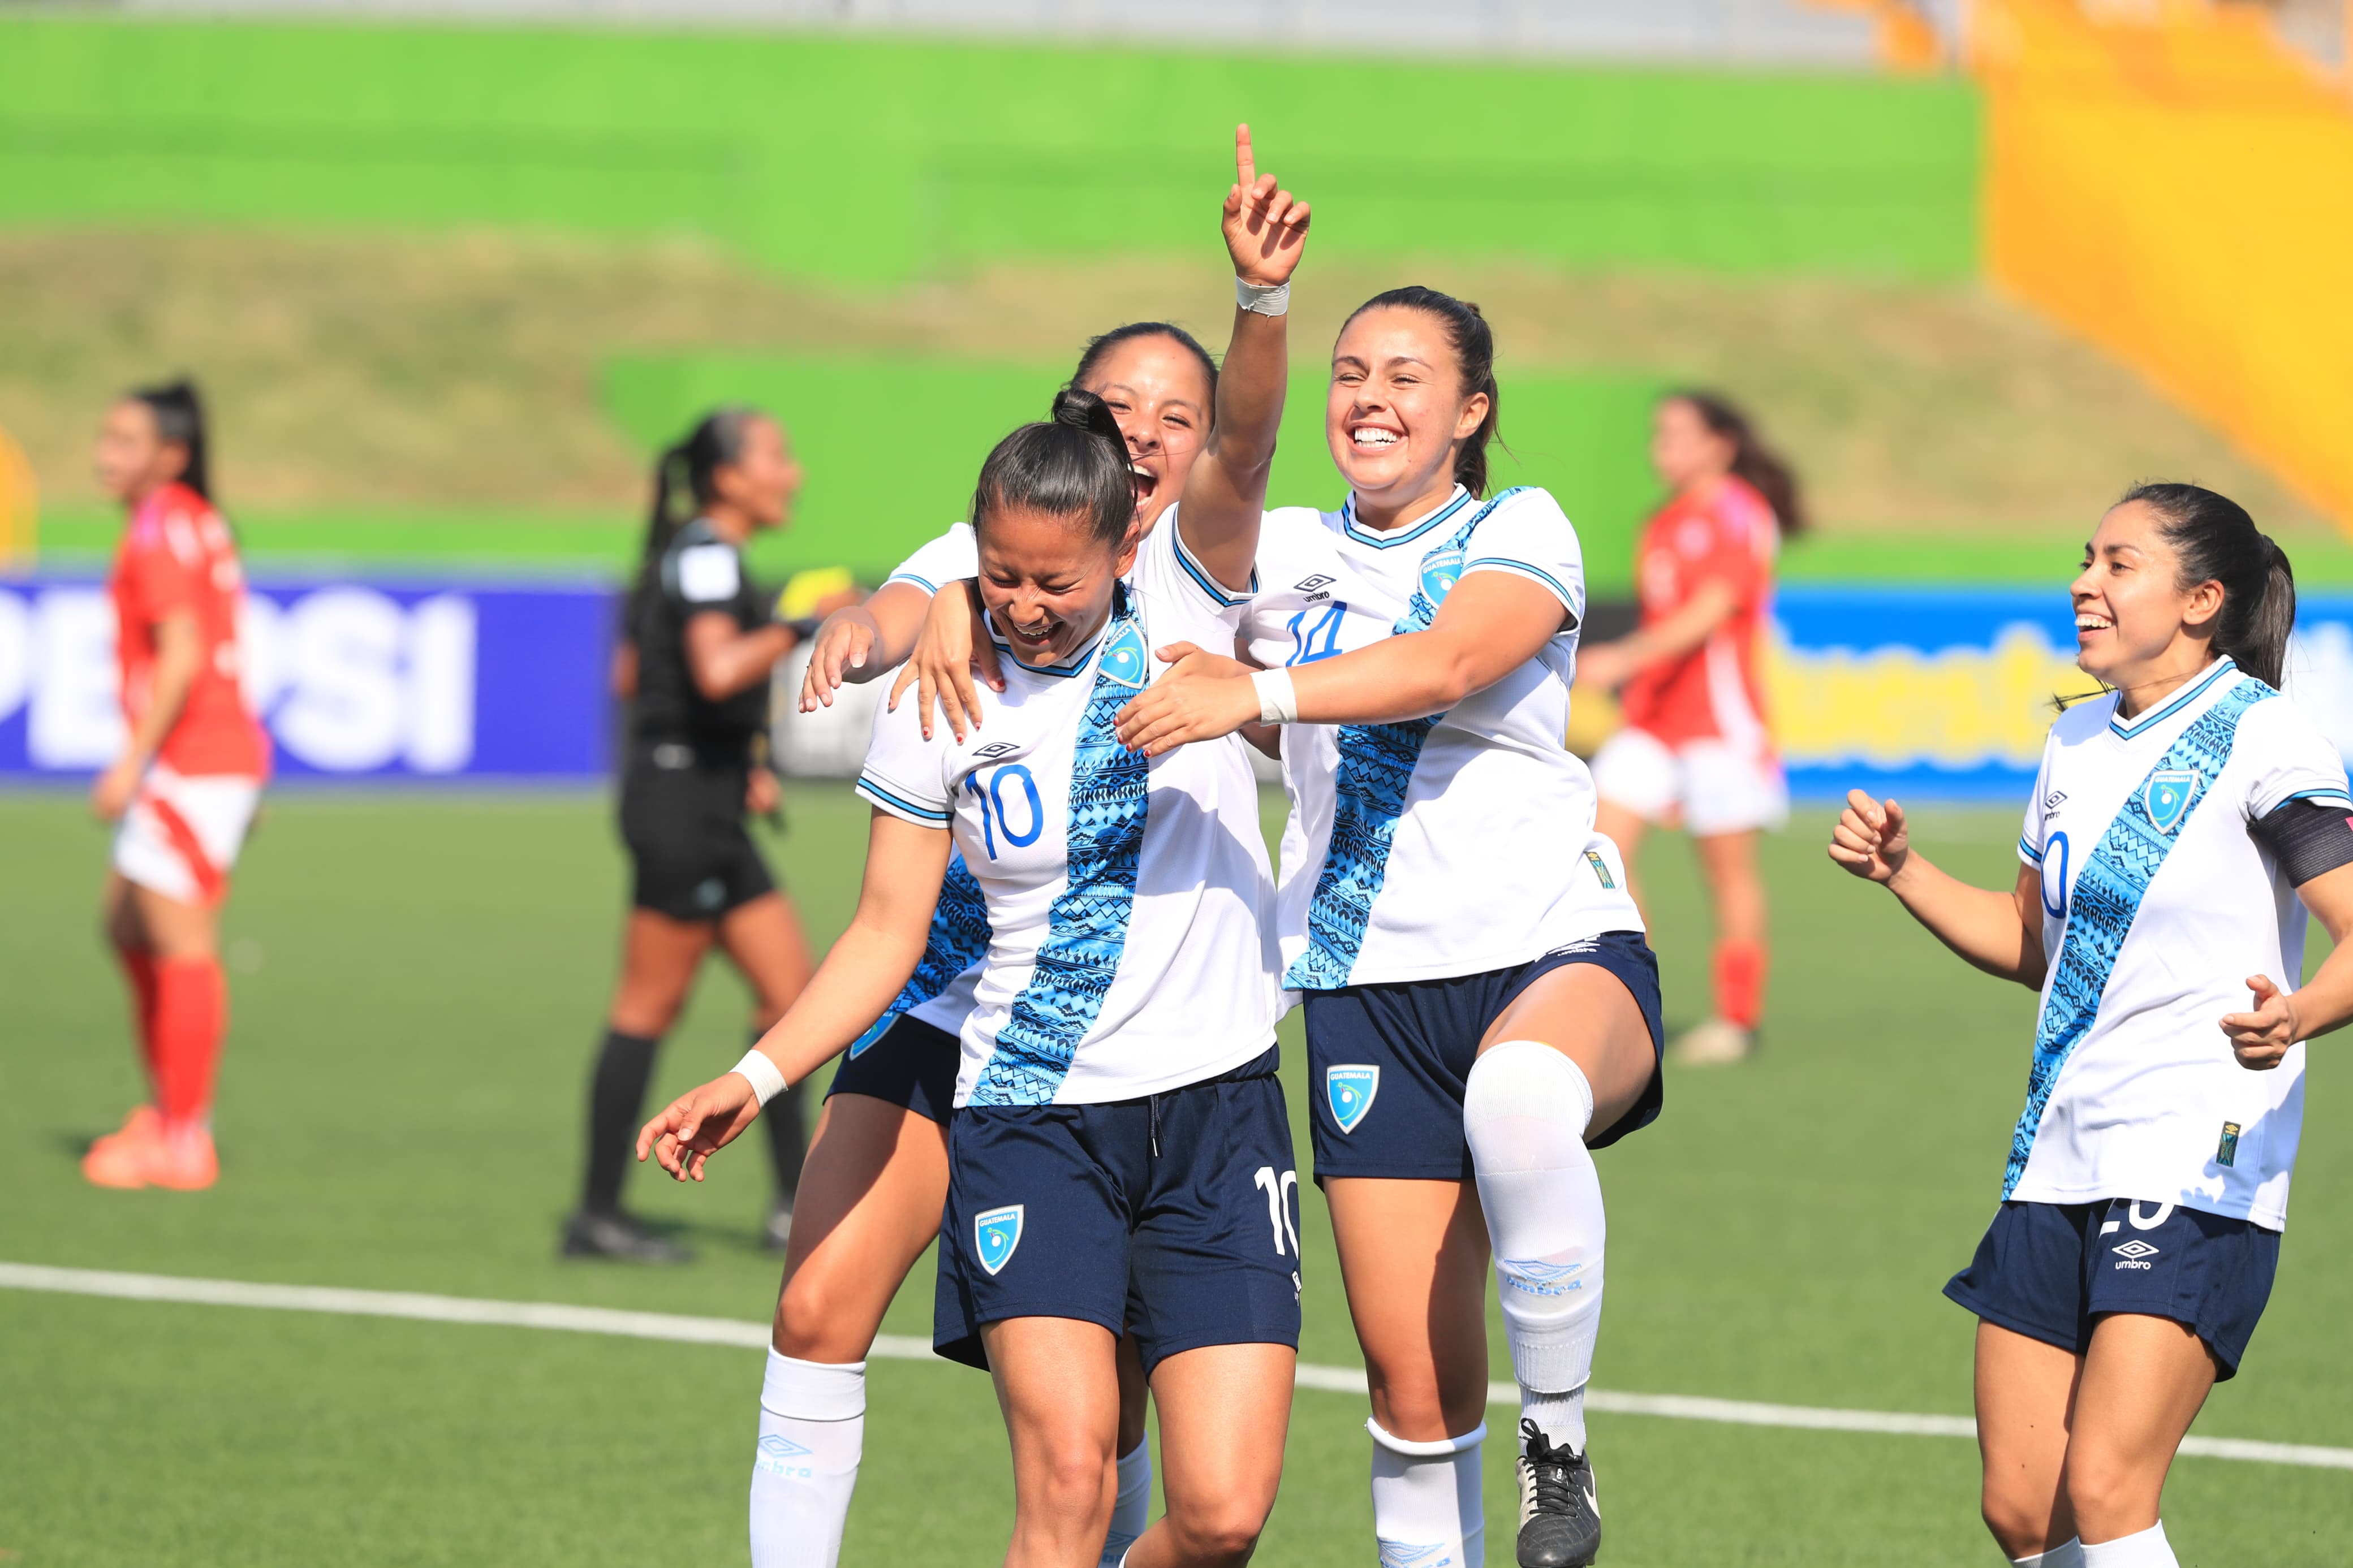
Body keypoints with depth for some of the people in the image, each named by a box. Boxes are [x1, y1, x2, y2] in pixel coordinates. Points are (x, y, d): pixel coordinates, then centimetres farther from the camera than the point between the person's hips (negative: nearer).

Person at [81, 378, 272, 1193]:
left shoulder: (162, 530, -13)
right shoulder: (201, 523, 17)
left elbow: (181, 659, -20)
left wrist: (133, 762, -20)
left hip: (190, 760, -10)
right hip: (225, 753, 10)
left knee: (183, 945, -6)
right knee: (128, 924, 17)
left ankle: (184, 1141, -3)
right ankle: (166, 1111, 21)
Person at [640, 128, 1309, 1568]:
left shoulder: (1184, 605, -2)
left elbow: (1240, 455, -20)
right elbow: (888, 933, 4)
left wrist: (1264, 296, -38)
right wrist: (758, 1076, -8)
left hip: (1215, 1110, 1)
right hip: (1032, 1117, -1)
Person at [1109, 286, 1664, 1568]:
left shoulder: (1520, 532, 1)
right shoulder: (1286, 553, 13)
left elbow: (1446, 662, -20)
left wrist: (1259, 694, -34)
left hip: (1558, 948, -4)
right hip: (1369, 983, 4)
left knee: (1523, 1093, -40)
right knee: (1416, 1383, -3)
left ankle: (1557, 1445, -22)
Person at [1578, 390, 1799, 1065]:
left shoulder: (1736, 515, -9)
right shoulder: (1664, 525, 16)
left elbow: (1711, 610, -21)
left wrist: (1627, 658, -30)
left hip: (1719, 717, -8)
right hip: (1652, 718, 8)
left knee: (1728, 867, 0)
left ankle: (1738, 1018, 10)